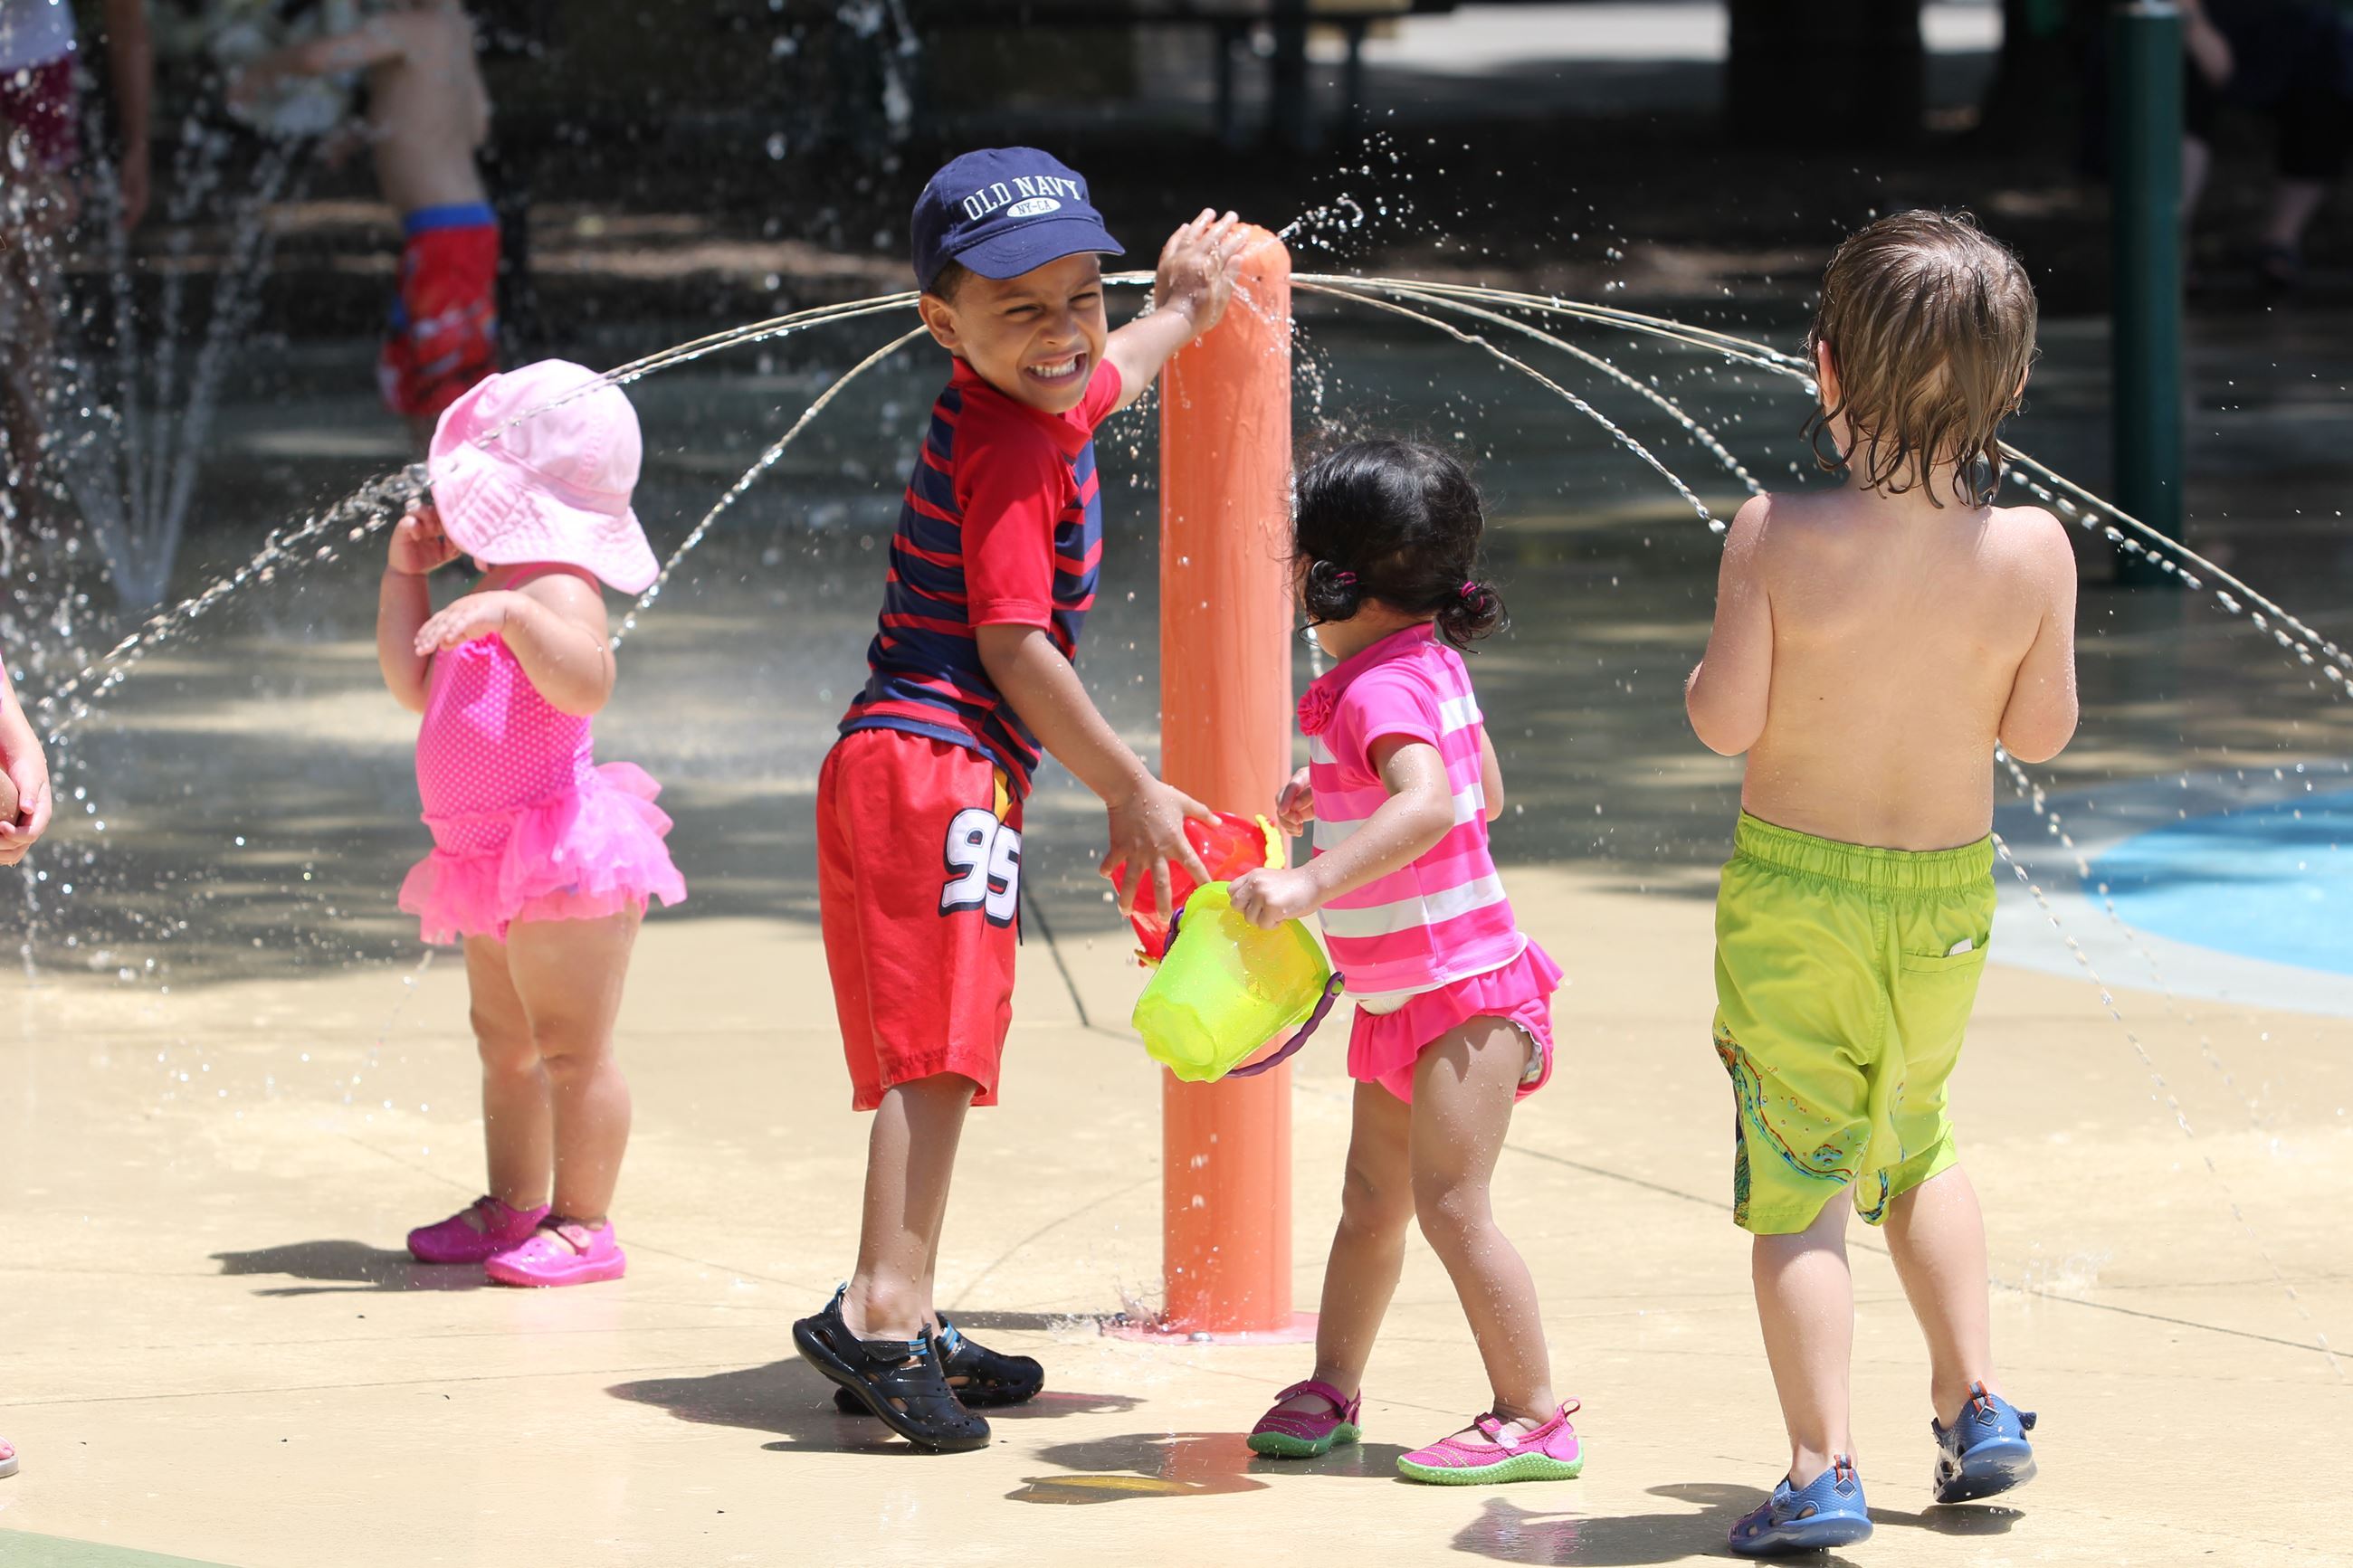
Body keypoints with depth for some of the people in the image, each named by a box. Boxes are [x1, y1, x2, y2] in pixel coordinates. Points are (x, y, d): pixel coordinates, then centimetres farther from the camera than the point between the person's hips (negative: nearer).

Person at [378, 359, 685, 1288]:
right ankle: (513, 1208, 28)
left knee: (570, 1046, -6)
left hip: (559, 851, -11)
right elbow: (416, 684, 26)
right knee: (504, 1042, 18)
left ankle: (583, 1221, -3)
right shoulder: (491, 596, 17)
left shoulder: (558, 590, -16)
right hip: (494, 862, 11)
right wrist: (407, 576, 20)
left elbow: (588, 683, -34)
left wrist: (510, 613, -44)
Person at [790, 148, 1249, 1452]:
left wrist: (1177, 318, 59)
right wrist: (1130, 791, -13)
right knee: (935, 1044, -18)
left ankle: (910, 1324, 20)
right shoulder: (1010, 450, -16)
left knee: (938, 1051, 14)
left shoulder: (1038, 407, 14)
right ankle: (879, 1309, -29)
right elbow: (1014, 647, -20)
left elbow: (1101, 376, 42)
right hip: (934, 768, -10)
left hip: (909, 766, 10)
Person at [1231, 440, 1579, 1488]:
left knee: (1450, 1201, -12)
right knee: (1372, 1199, 17)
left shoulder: (1378, 688, -23)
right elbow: (1486, 794, 19)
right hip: (1401, 997, 10)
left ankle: (1535, 1418, -8)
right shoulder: (1429, 662, 8)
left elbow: (1431, 803, -41)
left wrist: (1311, 882, -49)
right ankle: (1332, 1389, 28)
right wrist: (1335, 799, 22)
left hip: (1462, 992, -10)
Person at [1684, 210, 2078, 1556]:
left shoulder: (1777, 537, -19)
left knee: (1798, 1187, 3)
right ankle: (1980, 1404, 25)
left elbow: (1727, 720, -16)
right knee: (1916, 1142, 28)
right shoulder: (2031, 550, -14)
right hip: (1949, 892, 3)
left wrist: (1709, 670, 5)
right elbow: (2042, 732, -3)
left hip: (1794, 892, -3)